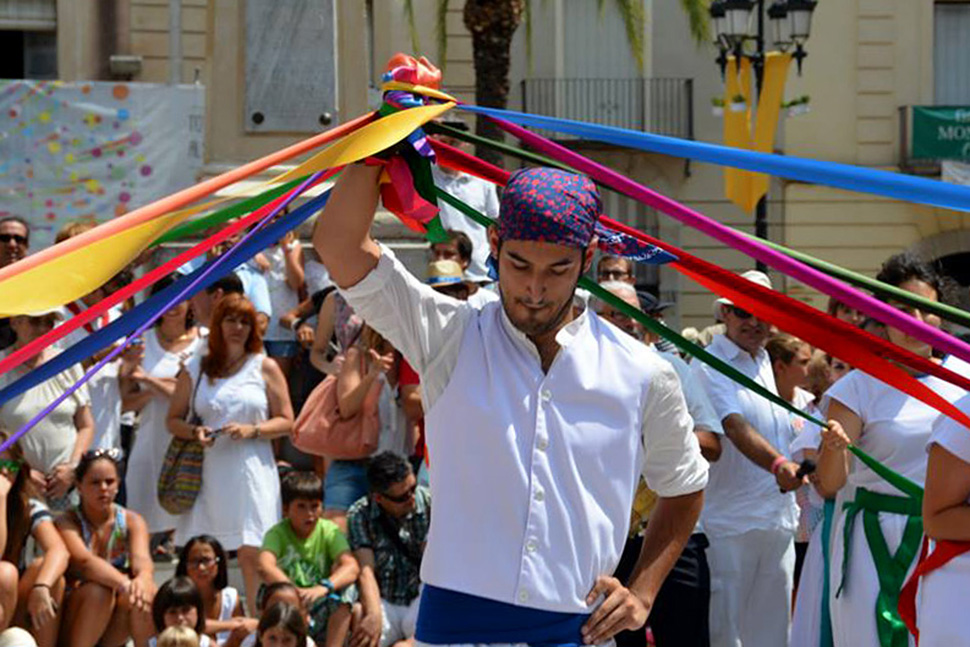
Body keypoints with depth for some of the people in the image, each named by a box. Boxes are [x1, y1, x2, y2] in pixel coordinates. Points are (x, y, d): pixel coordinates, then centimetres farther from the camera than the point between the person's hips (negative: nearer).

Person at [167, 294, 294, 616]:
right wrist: (194, 431, -5)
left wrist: (252, 430, -11)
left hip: (251, 472, -2)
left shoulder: (265, 368, 7)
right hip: (207, 472, 2)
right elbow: (173, 419, 16)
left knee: (252, 554, -8)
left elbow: (286, 421, 6)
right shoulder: (195, 370, 11)